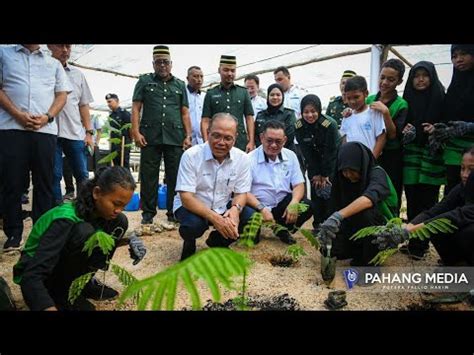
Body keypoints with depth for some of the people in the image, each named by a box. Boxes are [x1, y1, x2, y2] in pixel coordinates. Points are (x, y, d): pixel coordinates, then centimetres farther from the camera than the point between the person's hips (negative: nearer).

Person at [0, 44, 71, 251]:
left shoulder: (54, 63, 19)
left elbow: (62, 95, 12)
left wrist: (47, 117, -5)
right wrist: (18, 114, -9)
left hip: (45, 130, 2)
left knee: (44, 182, 3)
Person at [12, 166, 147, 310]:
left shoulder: (97, 211, -12)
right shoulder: (66, 219, -33)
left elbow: (108, 238, 10)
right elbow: (31, 277, -38)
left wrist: (130, 240, -12)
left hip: (66, 267, 7)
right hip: (37, 279, -7)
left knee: (120, 221, -9)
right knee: (84, 232, -35)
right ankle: (60, 293, -13)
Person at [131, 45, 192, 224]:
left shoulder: (180, 85, 17)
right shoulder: (145, 81, 13)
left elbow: (185, 113, 14)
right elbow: (136, 108, 6)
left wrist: (188, 135, 3)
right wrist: (136, 132, -6)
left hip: (175, 137, 1)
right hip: (150, 136, -1)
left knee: (175, 176, 1)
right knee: (148, 176, 1)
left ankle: (174, 212, 10)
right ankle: (148, 212, 10)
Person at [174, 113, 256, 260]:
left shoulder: (242, 159, -10)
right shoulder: (191, 155, -20)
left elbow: (241, 193, -3)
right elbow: (186, 197, -23)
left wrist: (235, 209, -28)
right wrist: (214, 218, -37)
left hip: (223, 208, 4)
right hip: (192, 207, -4)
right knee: (193, 224, -35)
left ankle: (218, 242, 12)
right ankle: (189, 244, 5)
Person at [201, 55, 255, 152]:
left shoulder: (243, 92, 11)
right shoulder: (211, 93, 9)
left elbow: (249, 118, 8)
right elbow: (205, 121, 4)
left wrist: (251, 142, -3)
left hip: (241, 144, 1)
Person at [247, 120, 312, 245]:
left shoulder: (290, 156, 4)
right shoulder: (250, 159, -10)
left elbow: (298, 184, 3)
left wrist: (294, 203, -18)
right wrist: (262, 209, -29)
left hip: (283, 205, 3)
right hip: (257, 207, -3)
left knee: (307, 206, -22)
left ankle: (283, 231, 7)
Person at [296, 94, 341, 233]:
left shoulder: (330, 124, -26)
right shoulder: (299, 126, -16)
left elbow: (330, 151, -21)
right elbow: (307, 153, -12)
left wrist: (325, 174, -17)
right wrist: (315, 174, -12)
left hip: (333, 160, -3)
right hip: (314, 162, 3)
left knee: (330, 191, -11)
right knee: (316, 192, -2)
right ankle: (317, 225, 7)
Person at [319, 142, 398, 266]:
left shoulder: (377, 174, -24)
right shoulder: (343, 179, -6)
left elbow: (369, 199, -46)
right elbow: (336, 207, -9)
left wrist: (338, 216, -59)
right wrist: (328, 227, -29)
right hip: (355, 227, 5)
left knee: (365, 212, -36)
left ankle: (372, 261, -16)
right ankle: (362, 252, 12)